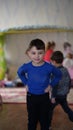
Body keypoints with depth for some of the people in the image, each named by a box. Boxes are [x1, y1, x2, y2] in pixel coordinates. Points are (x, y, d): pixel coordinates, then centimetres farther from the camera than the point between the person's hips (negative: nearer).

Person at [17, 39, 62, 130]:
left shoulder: (49, 67, -20)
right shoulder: (26, 67, -16)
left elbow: (58, 75, 1)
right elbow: (20, 73, 9)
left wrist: (51, 85, -6)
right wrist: (26, 83, 2)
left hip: (44, 97, 0)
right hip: (31, 97, 1)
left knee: (44, 120, 15)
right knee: (32, 120, 16)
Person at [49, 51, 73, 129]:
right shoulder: (65, 70, 0)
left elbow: (55, 86, -24)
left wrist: (53, 97, -17)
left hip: (57, 95, -7)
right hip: (64, 95, 7)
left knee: (50, 108, 10)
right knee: (66, 108, 21)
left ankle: (48, 123, 20)